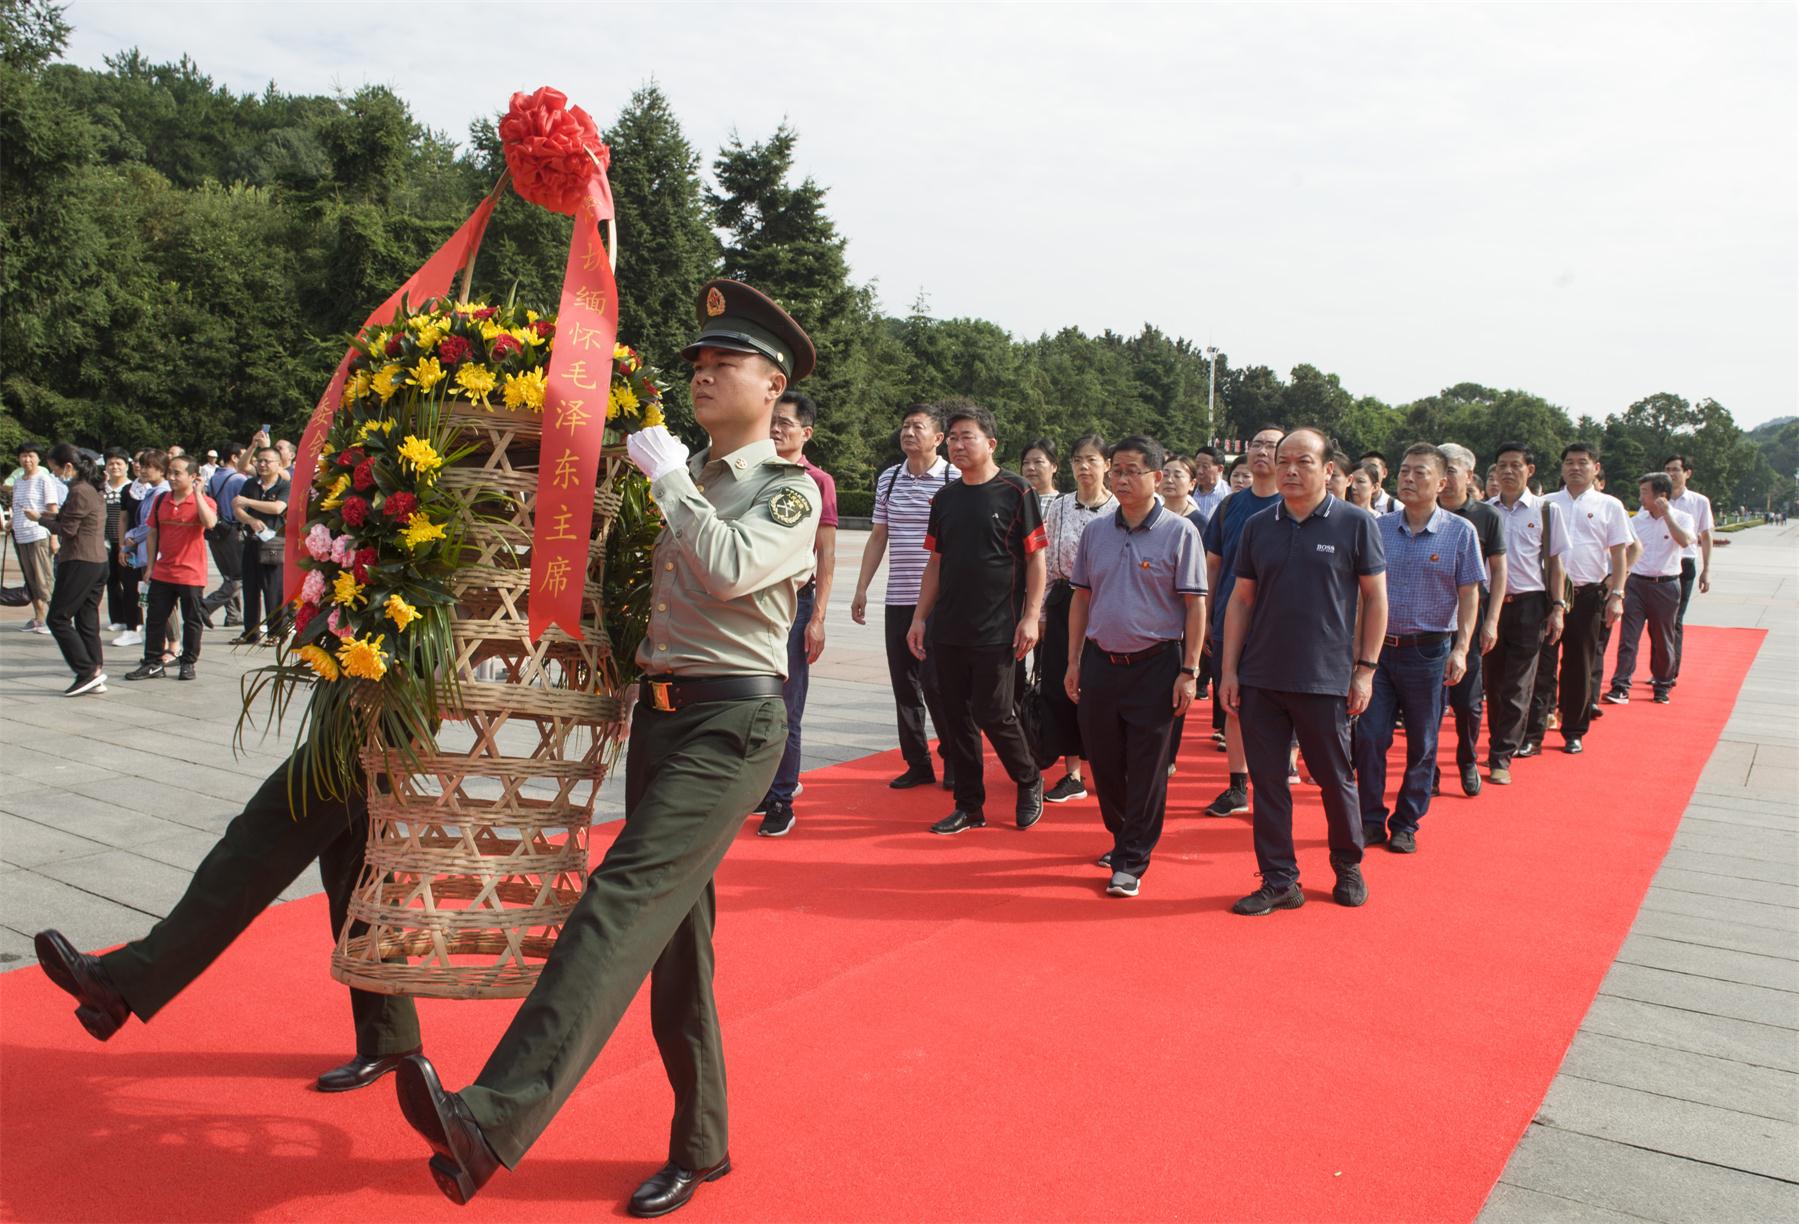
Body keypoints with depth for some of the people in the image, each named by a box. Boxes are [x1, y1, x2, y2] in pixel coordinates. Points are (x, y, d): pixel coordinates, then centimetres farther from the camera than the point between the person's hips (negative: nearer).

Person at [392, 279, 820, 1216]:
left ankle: (493, 1120, -29)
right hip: (657, 710, 7)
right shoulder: (678, 483, 18)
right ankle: (700, 1147, 21)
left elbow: (732, 568, -19)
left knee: (628, 897, -21)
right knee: (676, 934, 9)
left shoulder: (789, 490, -1)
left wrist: (667, 477, -9)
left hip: (733, 721, -7)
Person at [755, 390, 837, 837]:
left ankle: (781, 802, 10)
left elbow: (827, 556, -4)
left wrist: (817, 618, -10)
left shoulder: (818, 481, -1)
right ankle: (775, 784, 25)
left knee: (785, 709, -1)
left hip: (794, 600, -4)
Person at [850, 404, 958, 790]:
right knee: (904, 685, 8)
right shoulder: (887, 479, 11)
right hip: (897, 599, 5)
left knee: (935, 684, -5)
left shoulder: (955, 480, -5)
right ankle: (917, 764, 19)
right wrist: (862, 588, 14)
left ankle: (954, 760, 14)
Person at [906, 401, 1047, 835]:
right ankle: (969, 806, 18)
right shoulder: (946, 498, 11)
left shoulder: (1015, 491, -4)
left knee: (995, 714, -5)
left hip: (997, 631, -5)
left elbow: (1035, 557, -5)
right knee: (955, 717, 7)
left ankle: (1029, 782, 22)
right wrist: (920, 616, 10)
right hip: (948, 629, 6)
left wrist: (1031, 616, -12)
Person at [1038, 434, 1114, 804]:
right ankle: (1073, 775, 12)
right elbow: (1046, 563, 8)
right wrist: (1042, 613, 6)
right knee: (1061, 687, 2)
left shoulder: (1119, 510, -3)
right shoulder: (1058, 509, 7)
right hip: (1064, 606, 3)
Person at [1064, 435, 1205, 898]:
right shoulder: (1096, 533, 7)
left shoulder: (1179, 532, -5)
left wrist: (1189, 672, -10)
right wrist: (1073, 662, 10)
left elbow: (1195, 605, -6)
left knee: (1146, 769, 2)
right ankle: (1122, 837, 33)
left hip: (1155, 665, -4)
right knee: (1105, 763, 12)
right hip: (1100, 662, 4)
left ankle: (1131, 863, 11)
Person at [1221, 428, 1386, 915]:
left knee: (1335, 780, 10)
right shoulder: (1257, 527, 6)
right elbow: (1240, 600, 8)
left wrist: (1365, 669, -4)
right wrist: (1229, 670, 3)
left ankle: (1348, 866, 32)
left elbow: (1375, 597, 1)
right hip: (1260, 679, 3)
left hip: (1325, 681, -3)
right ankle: (1279, 881, 17)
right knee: (1267, 782, 6)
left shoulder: (1356, 523, -3)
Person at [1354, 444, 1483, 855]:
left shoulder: (1460, 532, -3)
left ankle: (1406, 824, 22)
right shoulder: (1378, 528, 4)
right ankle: (1371, 821, 14)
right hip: (1378, 648, 2)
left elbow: (1469, 594, -2)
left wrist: (1461, 648, -12)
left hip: (1428, 651, -2)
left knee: (1421, 745, 8)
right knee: (1369, 737, 0)